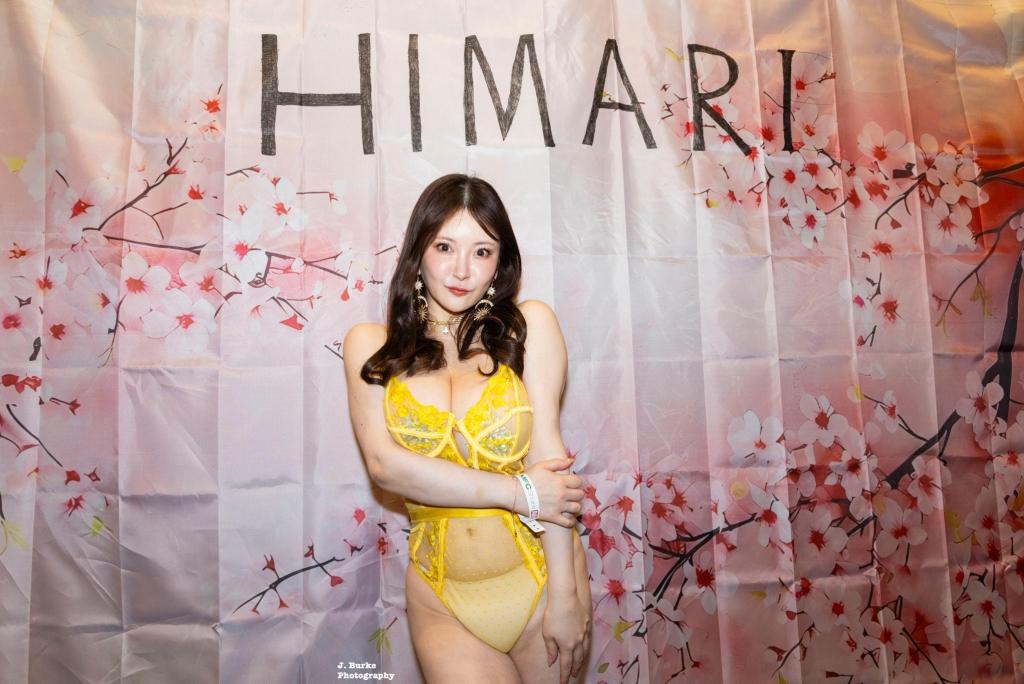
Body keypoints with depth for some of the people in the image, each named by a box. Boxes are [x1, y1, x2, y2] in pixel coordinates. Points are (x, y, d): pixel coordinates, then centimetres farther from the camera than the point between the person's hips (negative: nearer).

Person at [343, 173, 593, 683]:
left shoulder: (529, 325, -4)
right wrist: (520, 493, -15)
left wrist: (565, 595, -13)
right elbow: (384, 464, -10)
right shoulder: (370, 345, 0)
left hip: (540, 577, 0)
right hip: (442, 597, 1)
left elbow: (546, 452, -10)